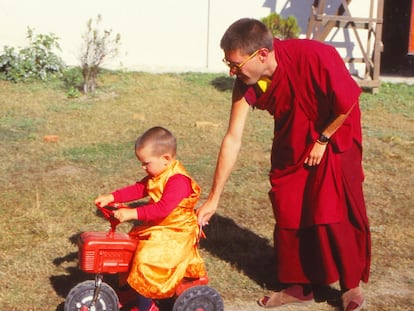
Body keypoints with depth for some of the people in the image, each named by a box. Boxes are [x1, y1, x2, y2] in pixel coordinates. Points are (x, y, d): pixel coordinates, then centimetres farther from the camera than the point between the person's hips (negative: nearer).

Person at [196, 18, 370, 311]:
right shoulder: (247, 84, -21)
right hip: (291, 142, 5)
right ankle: (299, 285, 20)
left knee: (335, 214, -7)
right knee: (287, 212, 3)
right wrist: (213, 199, -13)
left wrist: (322, 141, -14)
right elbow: (232, 139, -15)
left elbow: (348, 102, -21)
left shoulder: (315, 57, -36)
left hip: (334, 135, -4)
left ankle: (352, 284, 13)